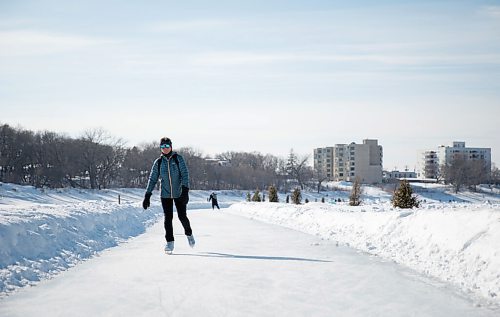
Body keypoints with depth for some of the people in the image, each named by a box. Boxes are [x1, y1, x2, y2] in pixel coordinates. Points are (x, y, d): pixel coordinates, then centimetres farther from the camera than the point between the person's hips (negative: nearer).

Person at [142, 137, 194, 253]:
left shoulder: (178, 158, -3)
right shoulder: (158, 162, 4)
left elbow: (185, 174, -10)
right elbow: (152, 179, 8)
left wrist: (185, 190, -21)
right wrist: (147, 196, 2)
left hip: (179, 193, -2)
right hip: (165, 194, 2)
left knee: (182, 216, 0)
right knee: (168, 218, -4)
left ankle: (189, 234, 29)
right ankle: (170, 242, 5)